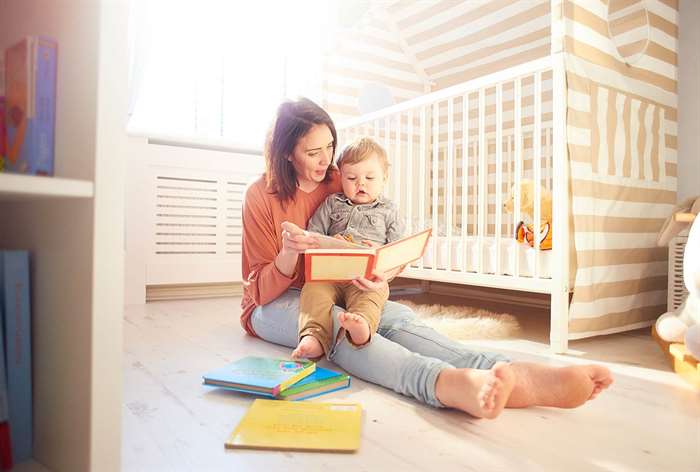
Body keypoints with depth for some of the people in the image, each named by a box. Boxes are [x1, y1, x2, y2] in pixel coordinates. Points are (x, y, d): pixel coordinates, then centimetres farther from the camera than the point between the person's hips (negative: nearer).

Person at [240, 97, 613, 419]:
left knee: (397, 317, -29)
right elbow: (261, 289, -9)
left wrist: (383, 272, -26)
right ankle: (448, 383, -66)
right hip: (273, 303, -3)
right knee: (337, 322, -38)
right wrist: (289, 255, -31)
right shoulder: (260, 196, -7)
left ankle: (503, 374, -53)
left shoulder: (338, 184, 3)